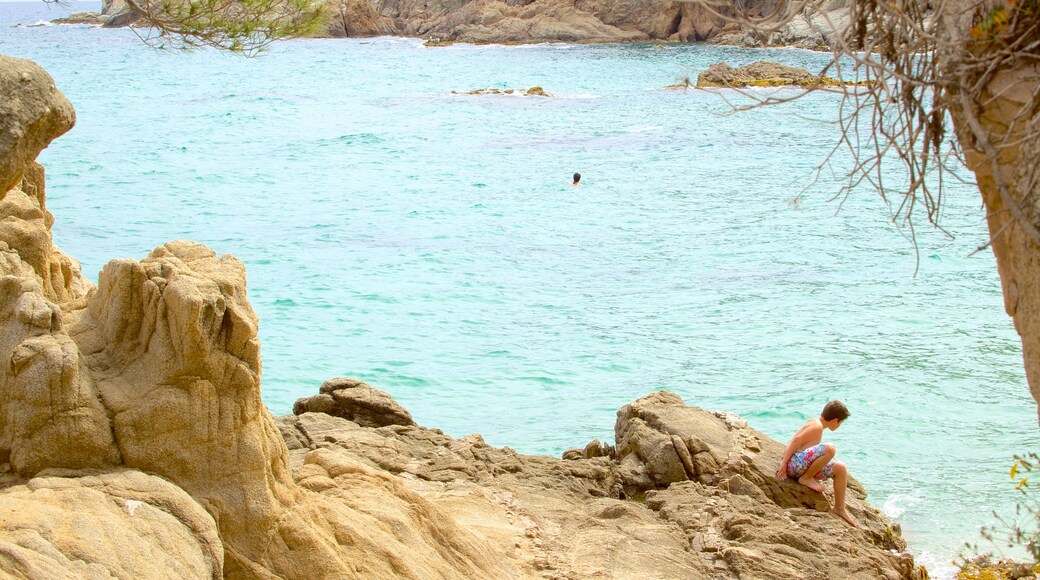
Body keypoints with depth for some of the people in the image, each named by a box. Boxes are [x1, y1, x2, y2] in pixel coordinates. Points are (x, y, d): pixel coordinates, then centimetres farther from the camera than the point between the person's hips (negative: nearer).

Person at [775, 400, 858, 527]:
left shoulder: (816, 424, 19)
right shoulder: (817, 426, -10)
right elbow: (796, 440, -19)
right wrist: (784, 463, -21)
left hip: (802, 466, 11)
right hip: (793, 462, -11)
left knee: (840, 468, 10)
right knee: (830, 448, -30)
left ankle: (840, 508, 14)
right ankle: (806, 478, -12)